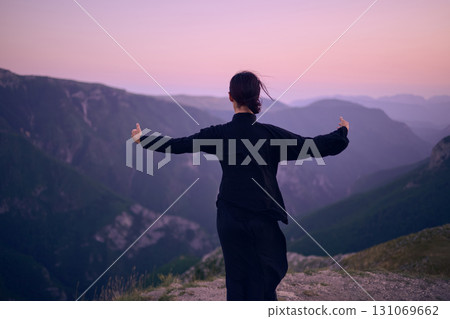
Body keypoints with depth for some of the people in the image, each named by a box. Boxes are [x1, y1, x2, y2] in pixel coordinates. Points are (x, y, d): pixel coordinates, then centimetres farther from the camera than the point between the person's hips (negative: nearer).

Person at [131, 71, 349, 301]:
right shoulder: (271, 134, -9)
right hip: (264, 220, -1)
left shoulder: (218, 134, -7)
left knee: (236, 279, 14)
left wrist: (143, 140, 17)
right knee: (265, 282, 11)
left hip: (230, 221, 1)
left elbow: (177, 145, 2)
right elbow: (315, 146, -3)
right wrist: (341, 133, 16)